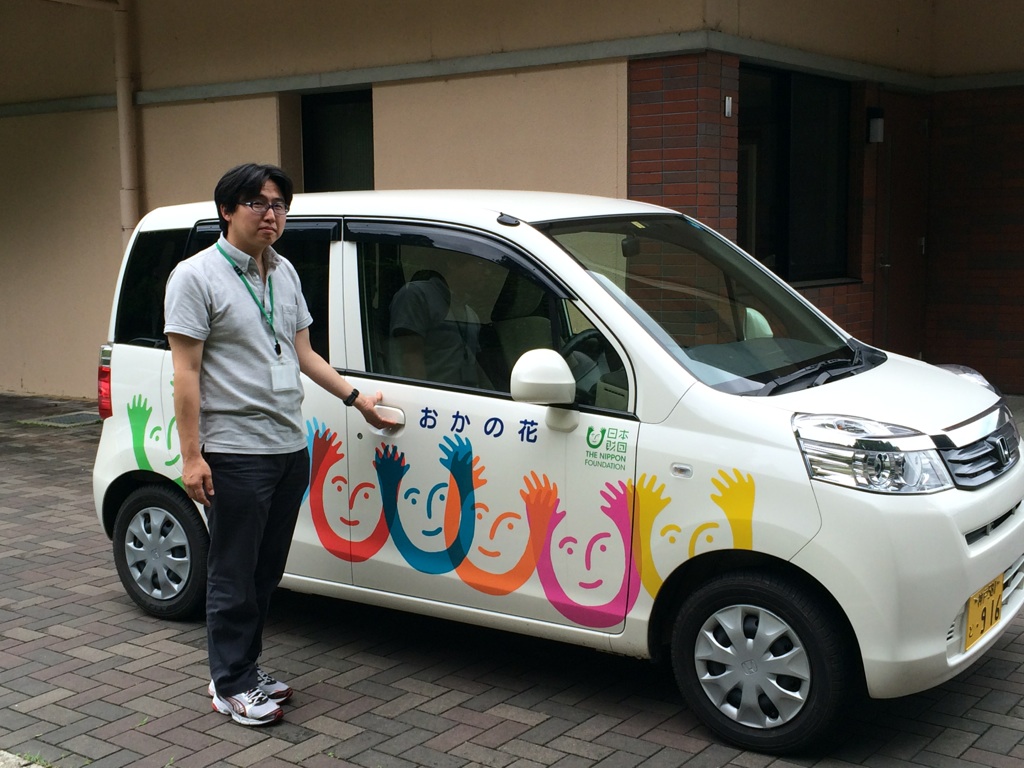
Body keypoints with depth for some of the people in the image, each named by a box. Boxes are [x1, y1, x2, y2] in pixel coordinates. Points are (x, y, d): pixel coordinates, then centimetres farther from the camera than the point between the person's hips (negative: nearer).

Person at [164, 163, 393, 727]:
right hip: (234, 453, -7)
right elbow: (185, 372, -12)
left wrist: (356, 398, 16)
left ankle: (247, 668, 28)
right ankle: (231, 686, 15)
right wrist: (191, 455, -16)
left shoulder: (284, 273, 14)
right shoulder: (196, 276, -8)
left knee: (266, 571, 15)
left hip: (290, 448, 7)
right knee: (234, 575, 2)